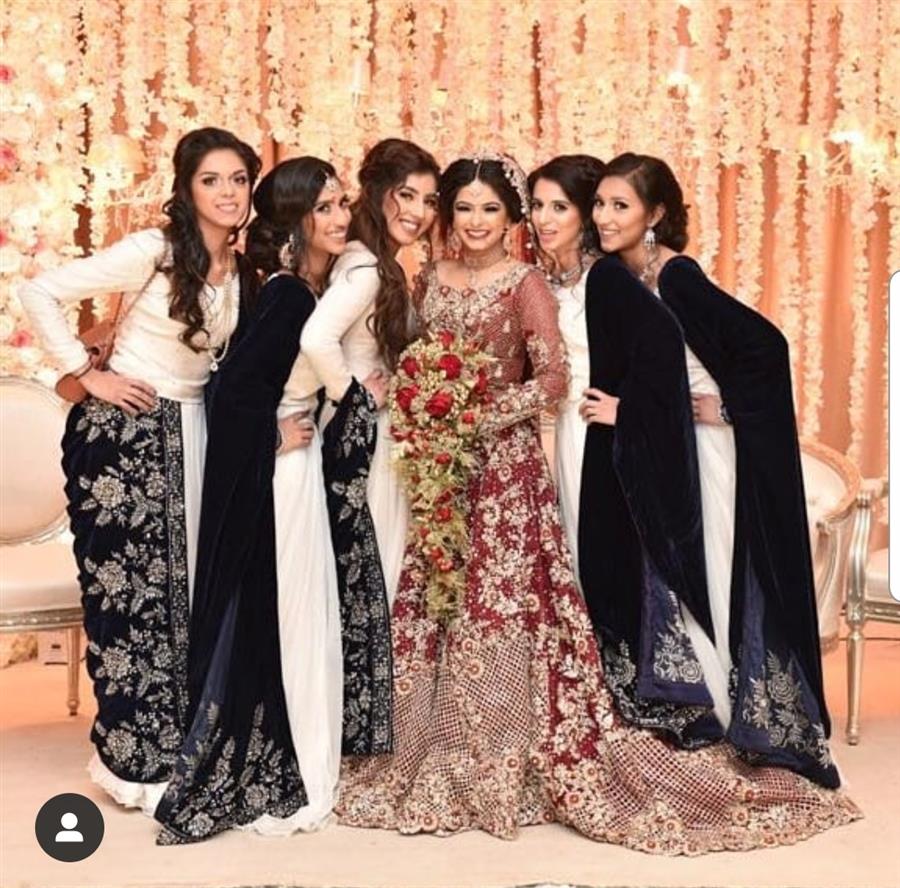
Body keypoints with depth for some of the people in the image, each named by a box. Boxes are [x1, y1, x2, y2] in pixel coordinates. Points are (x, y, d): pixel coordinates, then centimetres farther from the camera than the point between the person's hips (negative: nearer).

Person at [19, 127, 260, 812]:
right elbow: (40, 294, -15)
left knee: (186, 589, 10)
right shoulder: (152, 251, -13)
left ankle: (173, 743, 24)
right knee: (130, 590, 0)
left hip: (192, 437, 6)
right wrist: (86, 374, -13)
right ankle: (136, 756, 14)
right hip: (124, 434, -6)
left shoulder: (244, 273, 6)